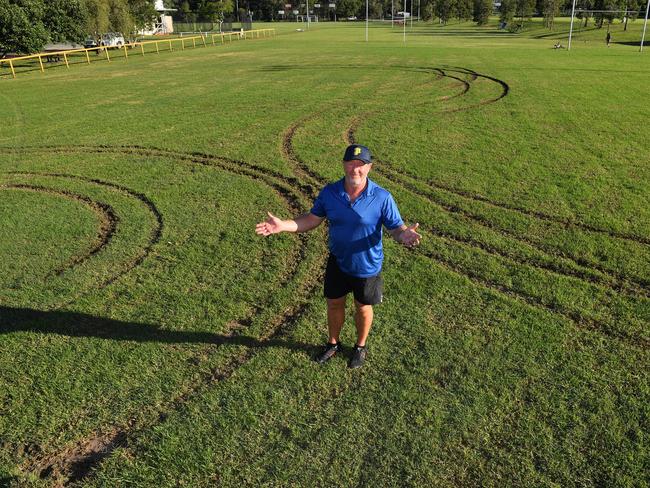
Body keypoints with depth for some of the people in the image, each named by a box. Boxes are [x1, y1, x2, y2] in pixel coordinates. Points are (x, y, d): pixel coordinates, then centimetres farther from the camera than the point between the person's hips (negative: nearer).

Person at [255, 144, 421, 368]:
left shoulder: (382, 198, -21)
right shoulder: (329, 192, -11)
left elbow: (396, 228, -17)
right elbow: (312, 219, -2)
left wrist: (405, 235, -42)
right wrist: (282, 225, -15)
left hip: (367, 266, -3)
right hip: (337, 263, 3)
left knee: (363, 308, 18)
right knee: (334, 304, 20)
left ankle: (360, 347, 46)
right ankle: (333, 343, 47)